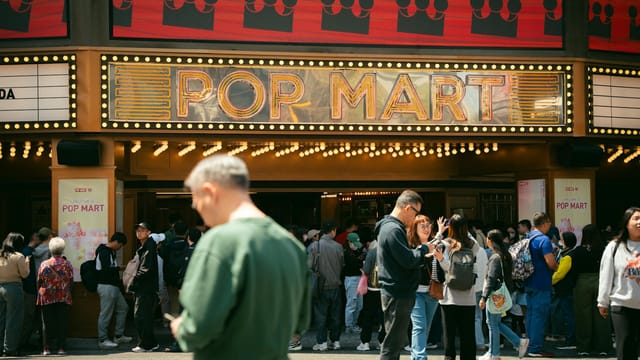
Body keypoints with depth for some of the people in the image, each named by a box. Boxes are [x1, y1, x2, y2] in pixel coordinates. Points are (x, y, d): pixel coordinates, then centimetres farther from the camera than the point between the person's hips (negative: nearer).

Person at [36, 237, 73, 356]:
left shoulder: (44, 264, -3)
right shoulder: (67, 264, -1)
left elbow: (39, 281, 3)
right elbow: (71, 281, 5)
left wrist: (40, 293, 19)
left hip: (47, 298, 0)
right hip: (63, 298, 0)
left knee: (47, 323, 3)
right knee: (62, 322, 3)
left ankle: (46, 348, 2)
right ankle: (60, 347, 1)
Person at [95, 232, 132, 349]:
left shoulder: (112, 251, 15)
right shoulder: (104, 252, -15)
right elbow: (106, 269, -23)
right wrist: (119, 268, -9)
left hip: (114, 286, 11)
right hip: (106, 286, -11)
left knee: (123, 308, 17)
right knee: (106, 313, -5)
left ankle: (119, 336, 24)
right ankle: (102, 340, 3)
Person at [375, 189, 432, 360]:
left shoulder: (391, 227, 15)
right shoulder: (393, 230, -18)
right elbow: (408, 260, -22)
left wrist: (420, 254, 8)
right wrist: (424, 249, -6)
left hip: (398, 294, 11)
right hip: (398, 295, -11)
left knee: (396, 343, 16)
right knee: (392, 346, -7)